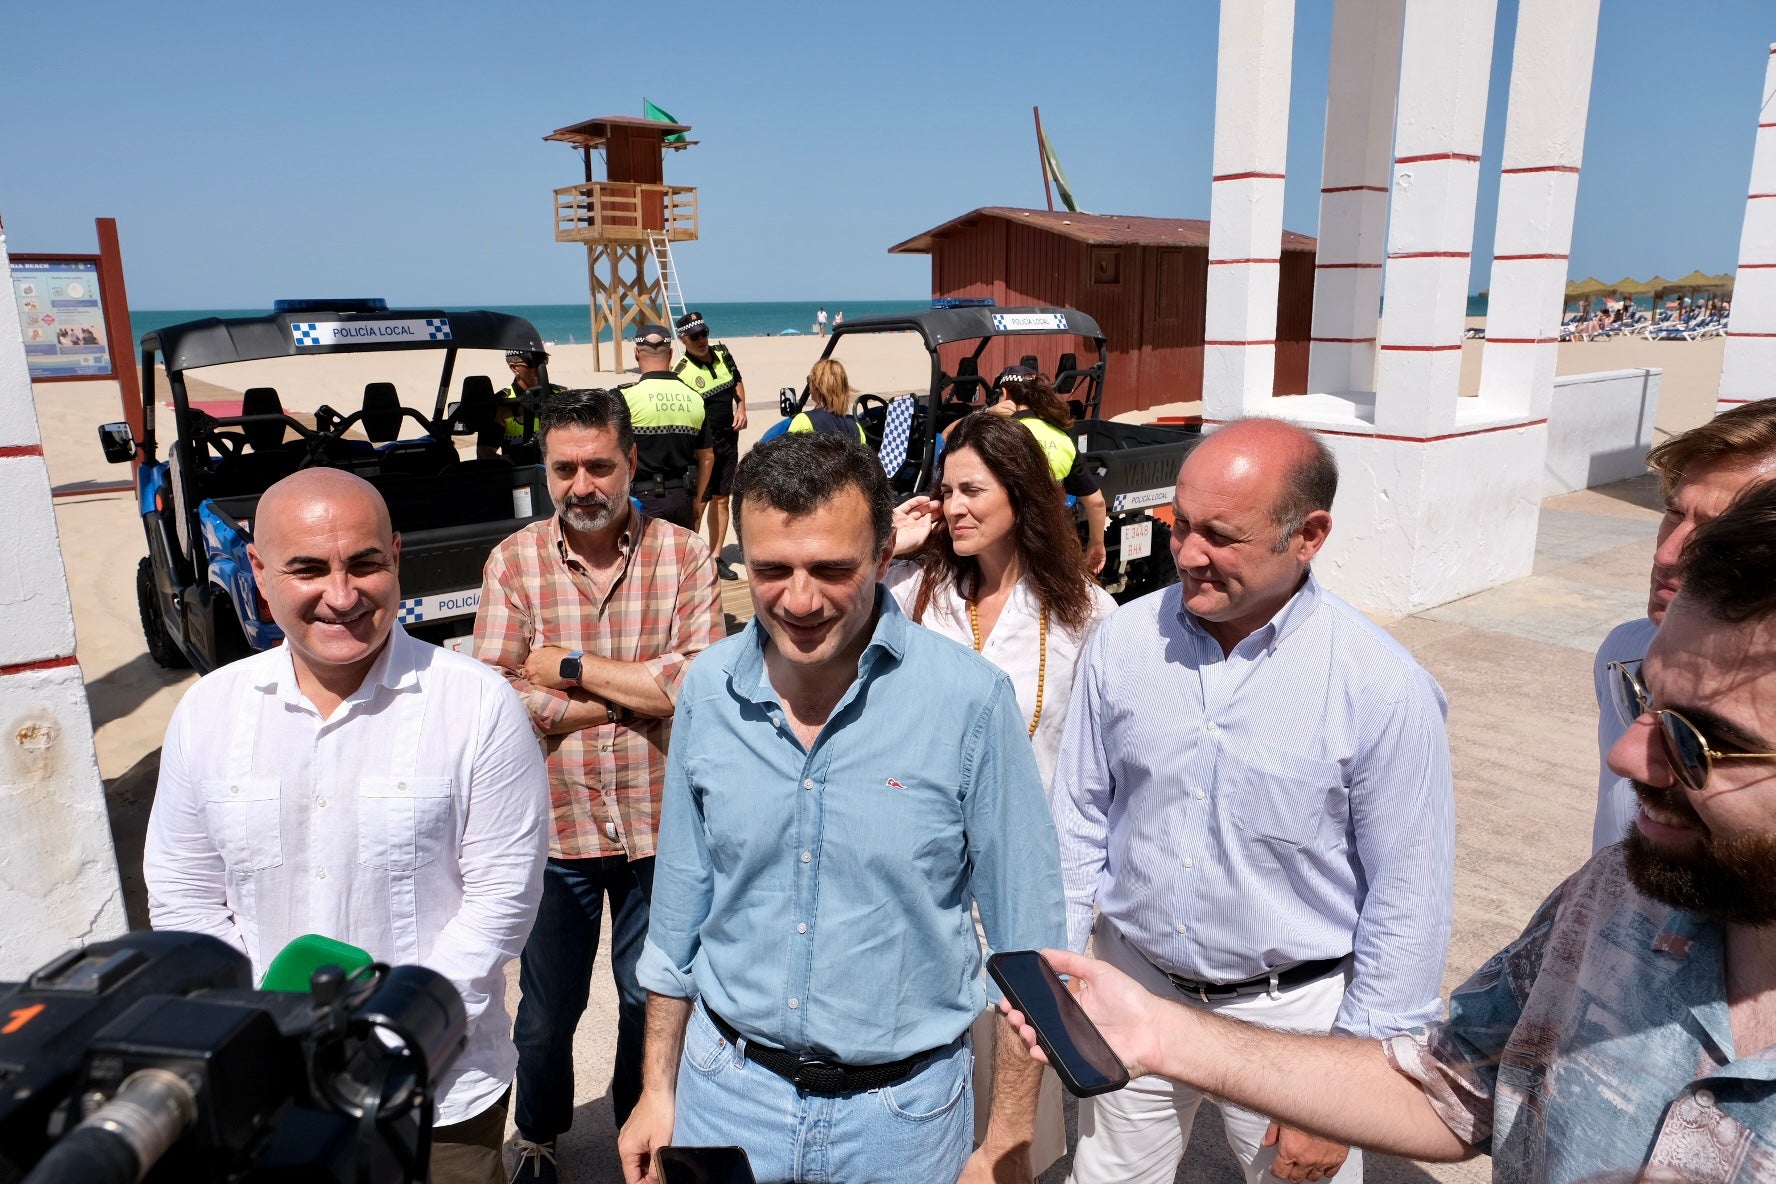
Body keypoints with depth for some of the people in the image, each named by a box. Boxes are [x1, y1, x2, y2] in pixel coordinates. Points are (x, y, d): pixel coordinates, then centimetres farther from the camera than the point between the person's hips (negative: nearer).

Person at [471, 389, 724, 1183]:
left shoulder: (683, 557, -7)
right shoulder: (513, 562, -6)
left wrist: (571, 667, -16)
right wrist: (639, 694, -17)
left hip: (659, 825, 0)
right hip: (555, 826, 0)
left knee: (652, 999, 19)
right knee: (548, 1009, 18)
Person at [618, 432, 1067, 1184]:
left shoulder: (969, 700, -19)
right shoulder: (707, 692, -9)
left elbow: (1025, 942, -10)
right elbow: (680, 909, 4)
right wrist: (657, 1090, 8)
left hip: (900, 1105, -2)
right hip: (726, 1089, 3)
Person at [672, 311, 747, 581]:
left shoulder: (722, 354, 4)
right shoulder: (682, 374, -16)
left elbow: (738, 382, 22)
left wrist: (741, 408, 5)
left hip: (728, 440, 6)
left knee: (721, 499, 9)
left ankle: (716, 557, 16)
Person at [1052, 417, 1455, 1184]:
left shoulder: (1384, 688, -19)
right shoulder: (1123, 641, -10)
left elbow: (1407, 901, -12)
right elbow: (1078, 817, 1)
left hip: (1289, 1009, -3)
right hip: (1133, 984, 3)